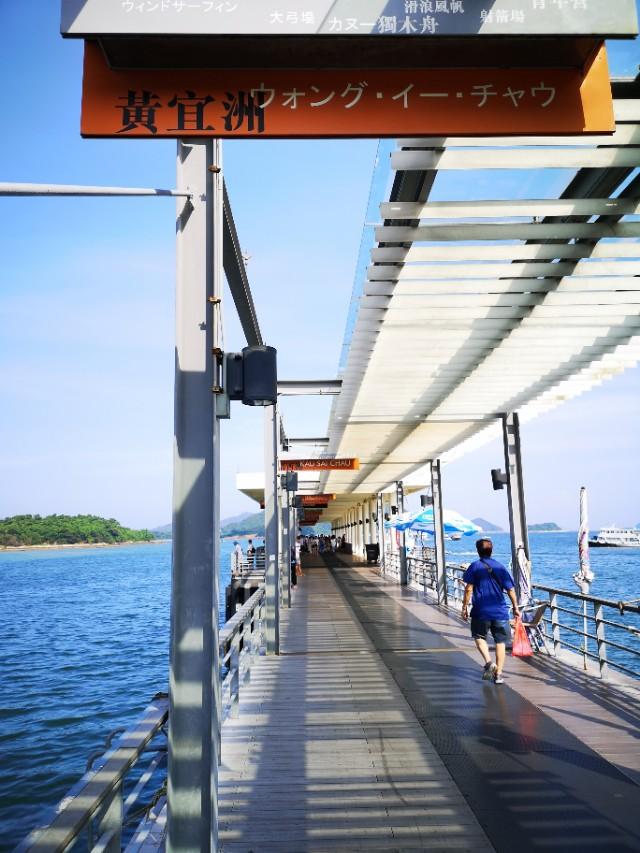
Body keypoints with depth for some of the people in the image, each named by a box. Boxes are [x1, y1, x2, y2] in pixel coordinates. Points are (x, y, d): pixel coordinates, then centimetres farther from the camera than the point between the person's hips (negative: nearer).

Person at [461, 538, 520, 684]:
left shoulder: (475, 566, -2)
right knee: (500, 642, 10)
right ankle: (498, 674, 8)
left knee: (479, 636, 16)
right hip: (500, 611, 2)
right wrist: (516, 608, 14)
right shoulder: (500, 567, 5)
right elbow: (510, 590, 5)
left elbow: (469, 589, -6)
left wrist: (464, 607, 1)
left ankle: (489, 662, -6)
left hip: (481, 611, -2)